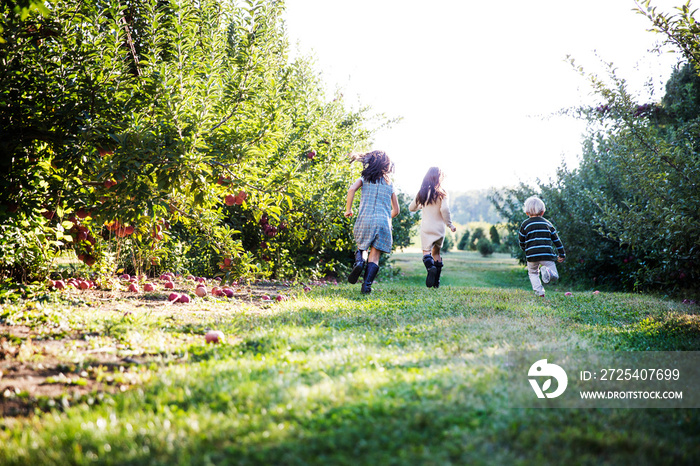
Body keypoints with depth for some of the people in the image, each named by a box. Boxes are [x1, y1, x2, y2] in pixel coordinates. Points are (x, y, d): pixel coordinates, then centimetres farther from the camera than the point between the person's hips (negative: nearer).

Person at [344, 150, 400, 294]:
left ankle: (359, 261, -8)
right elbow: (396, 210, 17)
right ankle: (367, 285, -11)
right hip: (383, 222, 1)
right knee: (374, 257, 3)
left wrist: (348, 209, -2)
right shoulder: (389, 184, 14)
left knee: (362, 246, 23)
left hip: (365, 220, -1)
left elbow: (351, 189, -13)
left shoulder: (364, 179, 8)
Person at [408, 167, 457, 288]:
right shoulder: (442, 193, -6)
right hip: (439, 228, 0)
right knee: (436, 252, 16)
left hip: (426, 227, 0)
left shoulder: (422, 192, 3)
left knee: (426, 251, -6)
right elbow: (444, 209, -18)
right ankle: (436, 282, 13)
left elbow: (411, 208, 11)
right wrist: (450, 224, -5)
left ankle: (430, 268, -39)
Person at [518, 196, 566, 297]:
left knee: (533, 273, 23)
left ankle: (539, 291, 0)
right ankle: (548, 272, -26)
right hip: (547, 255, 0)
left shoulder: (525, 224, 6)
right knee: (555, 275, 9)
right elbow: (556, 240, 15)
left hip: (532, 256, 0)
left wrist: (524, 248, 33)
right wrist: (562, 254, 22)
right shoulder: (547, 223, 14)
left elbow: (521, 241, 11)